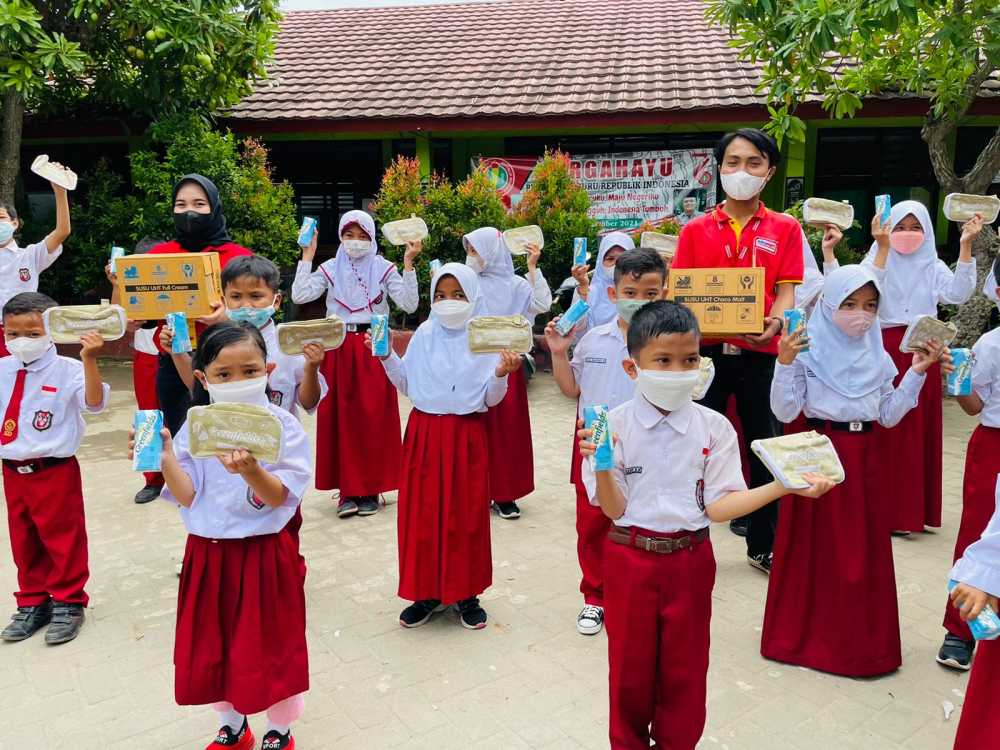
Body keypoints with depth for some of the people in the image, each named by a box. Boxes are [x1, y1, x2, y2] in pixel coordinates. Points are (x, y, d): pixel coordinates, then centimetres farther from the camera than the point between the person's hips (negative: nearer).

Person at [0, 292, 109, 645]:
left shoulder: (66, 370, -14)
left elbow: (94, 403, -28)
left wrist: (89, 360, -40)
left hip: (55, 471, -6)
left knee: (62, 536, 7)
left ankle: (67, 602, 24)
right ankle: (32, 602, 34)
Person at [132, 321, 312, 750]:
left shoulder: (282, 426, -11)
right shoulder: (193, 429, -1)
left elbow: (279, 497, -17)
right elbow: (187, 497, -6)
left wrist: (251, 471, -36)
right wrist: (164, 457, -22)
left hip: (264, 554, -3)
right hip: (208, 554, 4)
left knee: (270, 642, 9)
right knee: (214, 643, 17)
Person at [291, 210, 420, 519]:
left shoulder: (384, 269, 3)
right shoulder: (330, 269, 7)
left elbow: (410, 304, -7)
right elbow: (299, 296, -7)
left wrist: (408, 264, -13)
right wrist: (307, 256, -3)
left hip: (373, 348, -1)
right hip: (339, 349, 1)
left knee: (373, 418, 0)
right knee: (340, 418, 1)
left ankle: (371, 488, 12)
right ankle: (348, 490, 10)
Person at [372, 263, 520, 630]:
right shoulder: (424, 334, 4)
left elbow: (491, 399, -3)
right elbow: (408, 386, 9)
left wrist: (501, 374, -22)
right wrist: (388, 356, -3)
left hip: (466, 435, -2)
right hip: (424, 432, 2)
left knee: (466, 513, 5)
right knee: (422, 513, 5)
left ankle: (466, 593, 21)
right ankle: (427, 592, 21)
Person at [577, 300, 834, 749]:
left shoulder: (713, 427, -6)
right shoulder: (613, 426, -11)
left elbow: (717, 507, -10)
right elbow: (614, 510, -10)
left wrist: (783, 485, -21)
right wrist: (602, 468, -29)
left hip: (689, 562, 1)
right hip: (629, 559, -1)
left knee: (685, 670, 15)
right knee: (631, 666, 16)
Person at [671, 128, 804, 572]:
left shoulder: (785, 229, 7)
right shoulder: (695, 230, 6)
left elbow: (786, 290, 0)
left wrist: (775, 323, -21)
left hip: (760, 352, 1)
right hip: (707, 350, 0)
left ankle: (763, 545, 25)